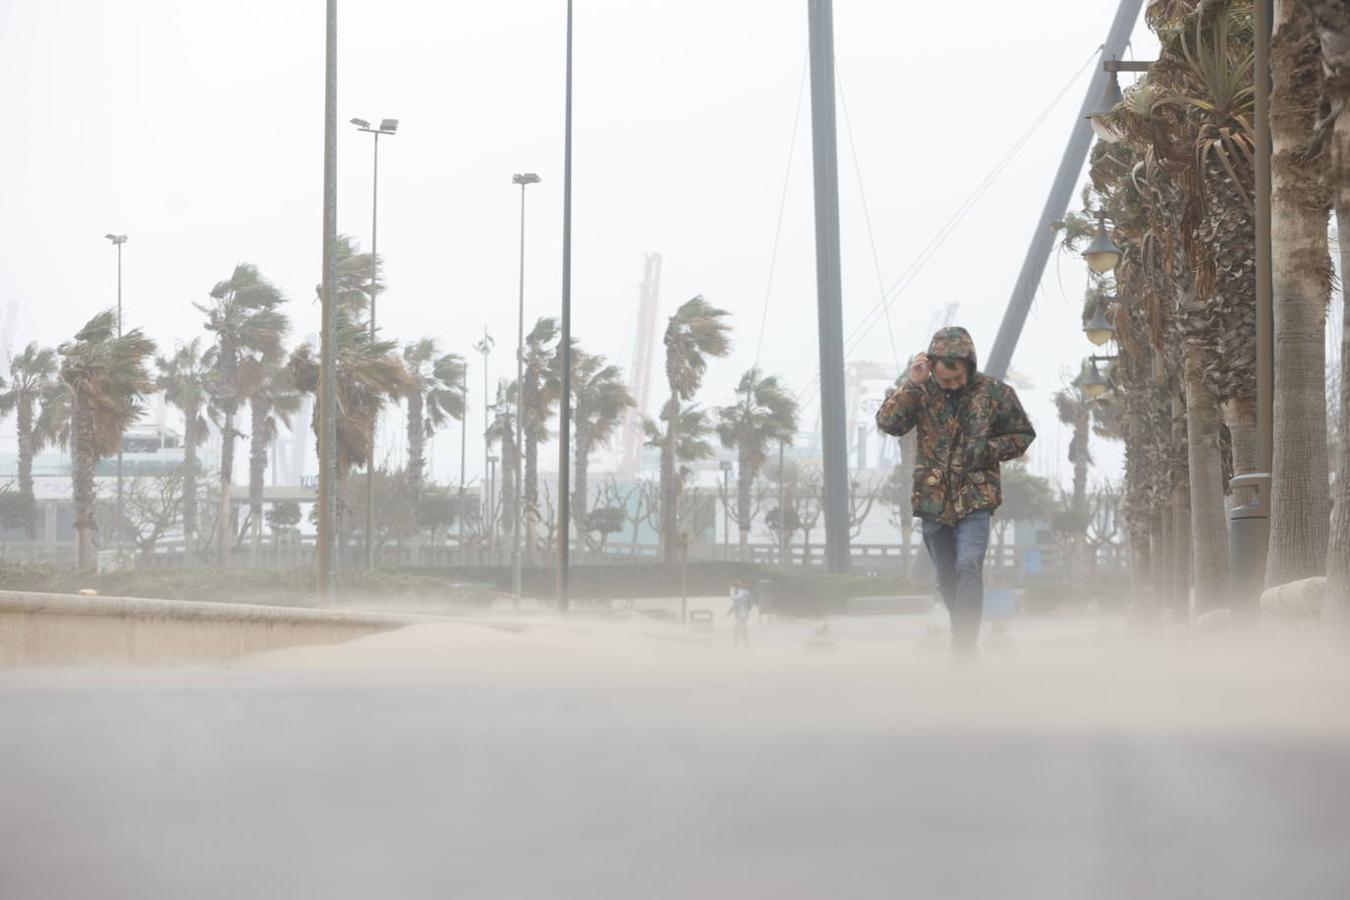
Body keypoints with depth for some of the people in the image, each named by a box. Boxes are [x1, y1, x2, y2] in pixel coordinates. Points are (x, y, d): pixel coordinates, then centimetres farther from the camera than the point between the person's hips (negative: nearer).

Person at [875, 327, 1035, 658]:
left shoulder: (994, 393, -3)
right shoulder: (923, 391, -1)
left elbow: (1023, 435, 8)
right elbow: (887, 422, -11)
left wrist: (987, 450, -9)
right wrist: (911, 384, -21)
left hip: (974, 498, -3)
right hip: (933, 500, 3)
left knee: (969, 567, -19)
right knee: (947, 578, 11)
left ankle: (964, 650, -20)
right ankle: (963, 638, 29)